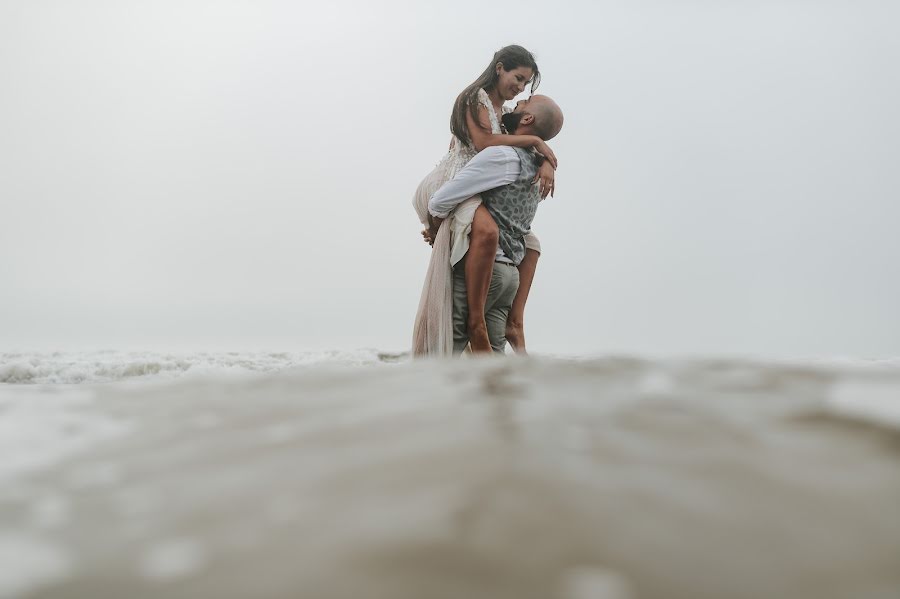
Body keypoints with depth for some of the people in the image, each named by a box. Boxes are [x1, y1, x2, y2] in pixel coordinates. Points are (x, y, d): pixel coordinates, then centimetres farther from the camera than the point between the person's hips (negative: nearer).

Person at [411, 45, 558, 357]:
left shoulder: (505, 114, 22)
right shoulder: (476, 98, -3)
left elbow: (538, 149, 15)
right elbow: (484, 142, -20)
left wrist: (547, 164, -8)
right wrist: (535, 140, -14)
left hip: (476, 192, 10)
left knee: (531, 245, 13)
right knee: (487, 232, -39)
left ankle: (515, 322, 3)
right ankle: (477, 325, -32)